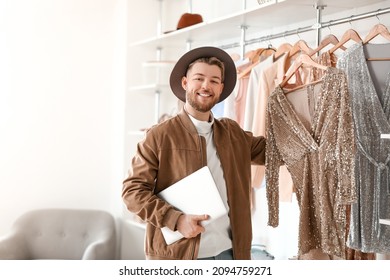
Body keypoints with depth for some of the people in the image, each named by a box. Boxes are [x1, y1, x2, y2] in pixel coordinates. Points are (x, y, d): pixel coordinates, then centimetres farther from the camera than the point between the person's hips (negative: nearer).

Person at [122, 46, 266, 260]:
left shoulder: (233, 133, 12)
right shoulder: (160, 135, -4)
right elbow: (132, 190, -6)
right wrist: (175, 219, -19)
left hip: (227, 252, 4)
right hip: (176, 255, -4)